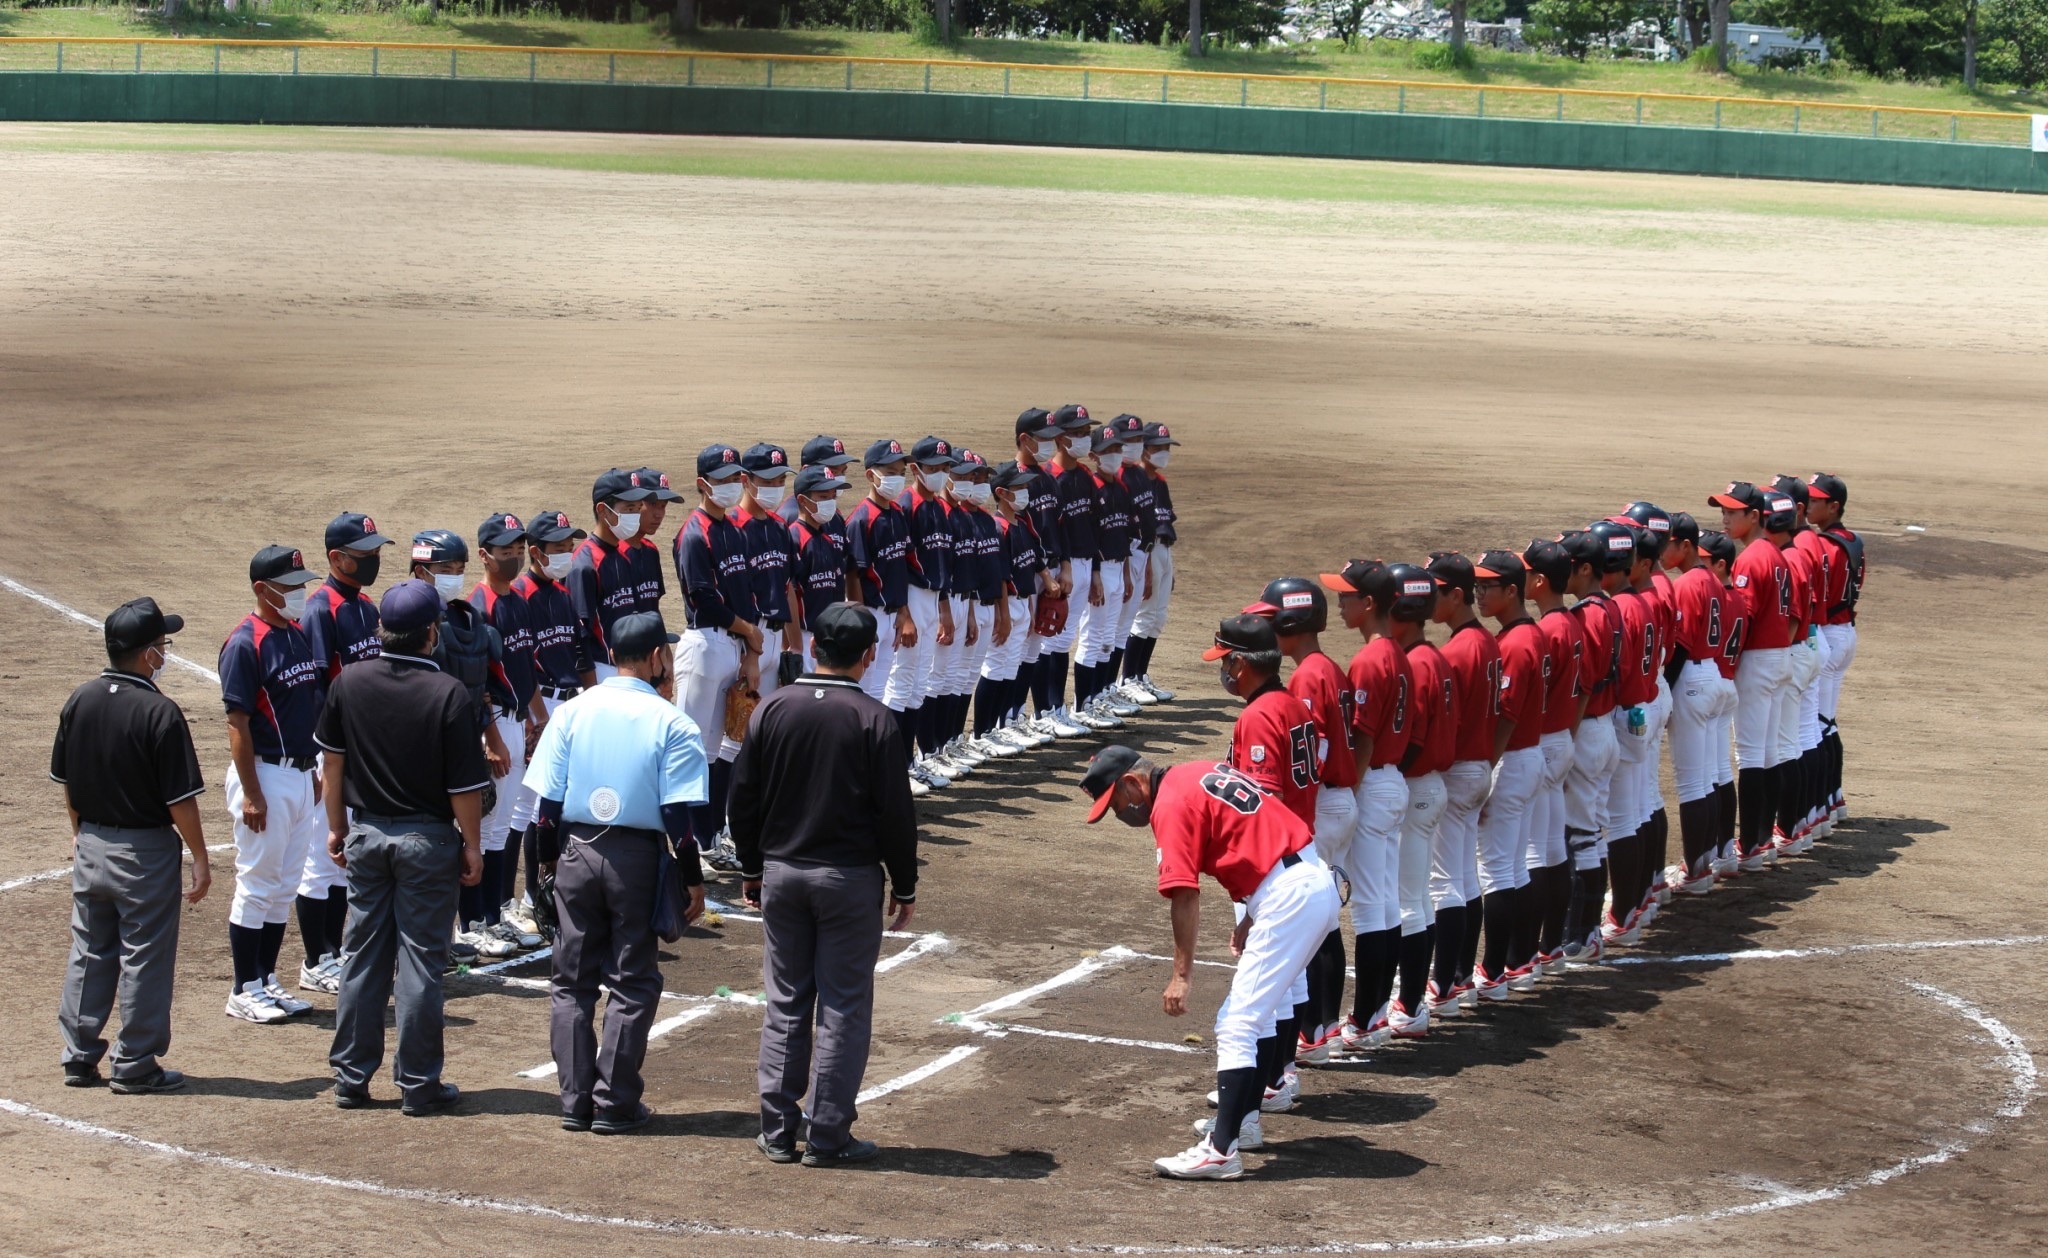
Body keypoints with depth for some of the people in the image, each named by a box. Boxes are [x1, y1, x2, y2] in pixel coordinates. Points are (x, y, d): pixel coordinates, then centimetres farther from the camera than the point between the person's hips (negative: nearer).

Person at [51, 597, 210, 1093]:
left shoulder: (79, 702, -1)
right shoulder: (160, 713, -19)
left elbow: (65, 780, 9)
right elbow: (180, 800, -16)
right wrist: (200, 859, -7)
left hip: (91, 844, 6)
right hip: (145, 851, -6)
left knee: (89, 953, 15)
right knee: (145, 958, 4)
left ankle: (79, 1058, 19)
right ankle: (135, 1065, 8)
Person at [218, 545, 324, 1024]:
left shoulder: (298, 635, 10)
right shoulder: (245, 644, -15)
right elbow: (238, 724, -17)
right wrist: (251, 795, -19)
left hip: (300, 774, 8)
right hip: (264, 775, -8)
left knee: (285, 887, 13)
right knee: (256, 886, -2)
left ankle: (267, 980, 21)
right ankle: (245, 991, 6)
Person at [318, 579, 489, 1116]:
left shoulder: (349, 683, -4)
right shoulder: (449, 694, -17)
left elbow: (332, 764, 7)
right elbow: (465, 786, -14)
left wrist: (337, 827, 19)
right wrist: (472, 847, -1)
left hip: (366, 833, 4)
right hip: (427, 839, -4)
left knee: (363, 956, 12)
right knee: (421, 961, 3)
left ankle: (351, 1078, 17)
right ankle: (418, 1085, 8)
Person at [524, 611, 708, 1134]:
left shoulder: (572, 712, 1)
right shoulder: (671, 723, -7)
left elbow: (548, 798, 1)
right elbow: (677, 814, -10)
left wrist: (549, 858, 12)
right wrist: (693, 880, -2)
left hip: (575, 851, 3)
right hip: (635, 856, -3)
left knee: (572, 979, 11)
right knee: (631, 982, 7)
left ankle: (575, 1101, 12)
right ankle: (615, 1104, 7)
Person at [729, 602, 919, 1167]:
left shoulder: (772, 710, -2)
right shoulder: (874, 721, -12)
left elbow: (743, 797, 4)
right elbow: (896, 812, -9)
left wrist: (751, 868, 16)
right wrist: (905, 886, 2)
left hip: (781, 872, 3)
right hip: (850, 877, -3)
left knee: (784, 1004, 11)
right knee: (843, 1008, 4)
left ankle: (777, 1131, 14)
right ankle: (829, 1136, 5)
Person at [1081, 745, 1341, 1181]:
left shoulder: (1171, 805, -9)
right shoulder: (1202, 774, 18)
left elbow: (1185, 896, -17)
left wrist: (1182, 975, -17)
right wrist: (1252, 918, 21)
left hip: (1288, 896, -10)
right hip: (1317, 881, 10)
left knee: (1237, 1026, -10)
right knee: (1264, 1010, 24)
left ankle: (1221, 1150, -14)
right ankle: (1242, 1120, 34)